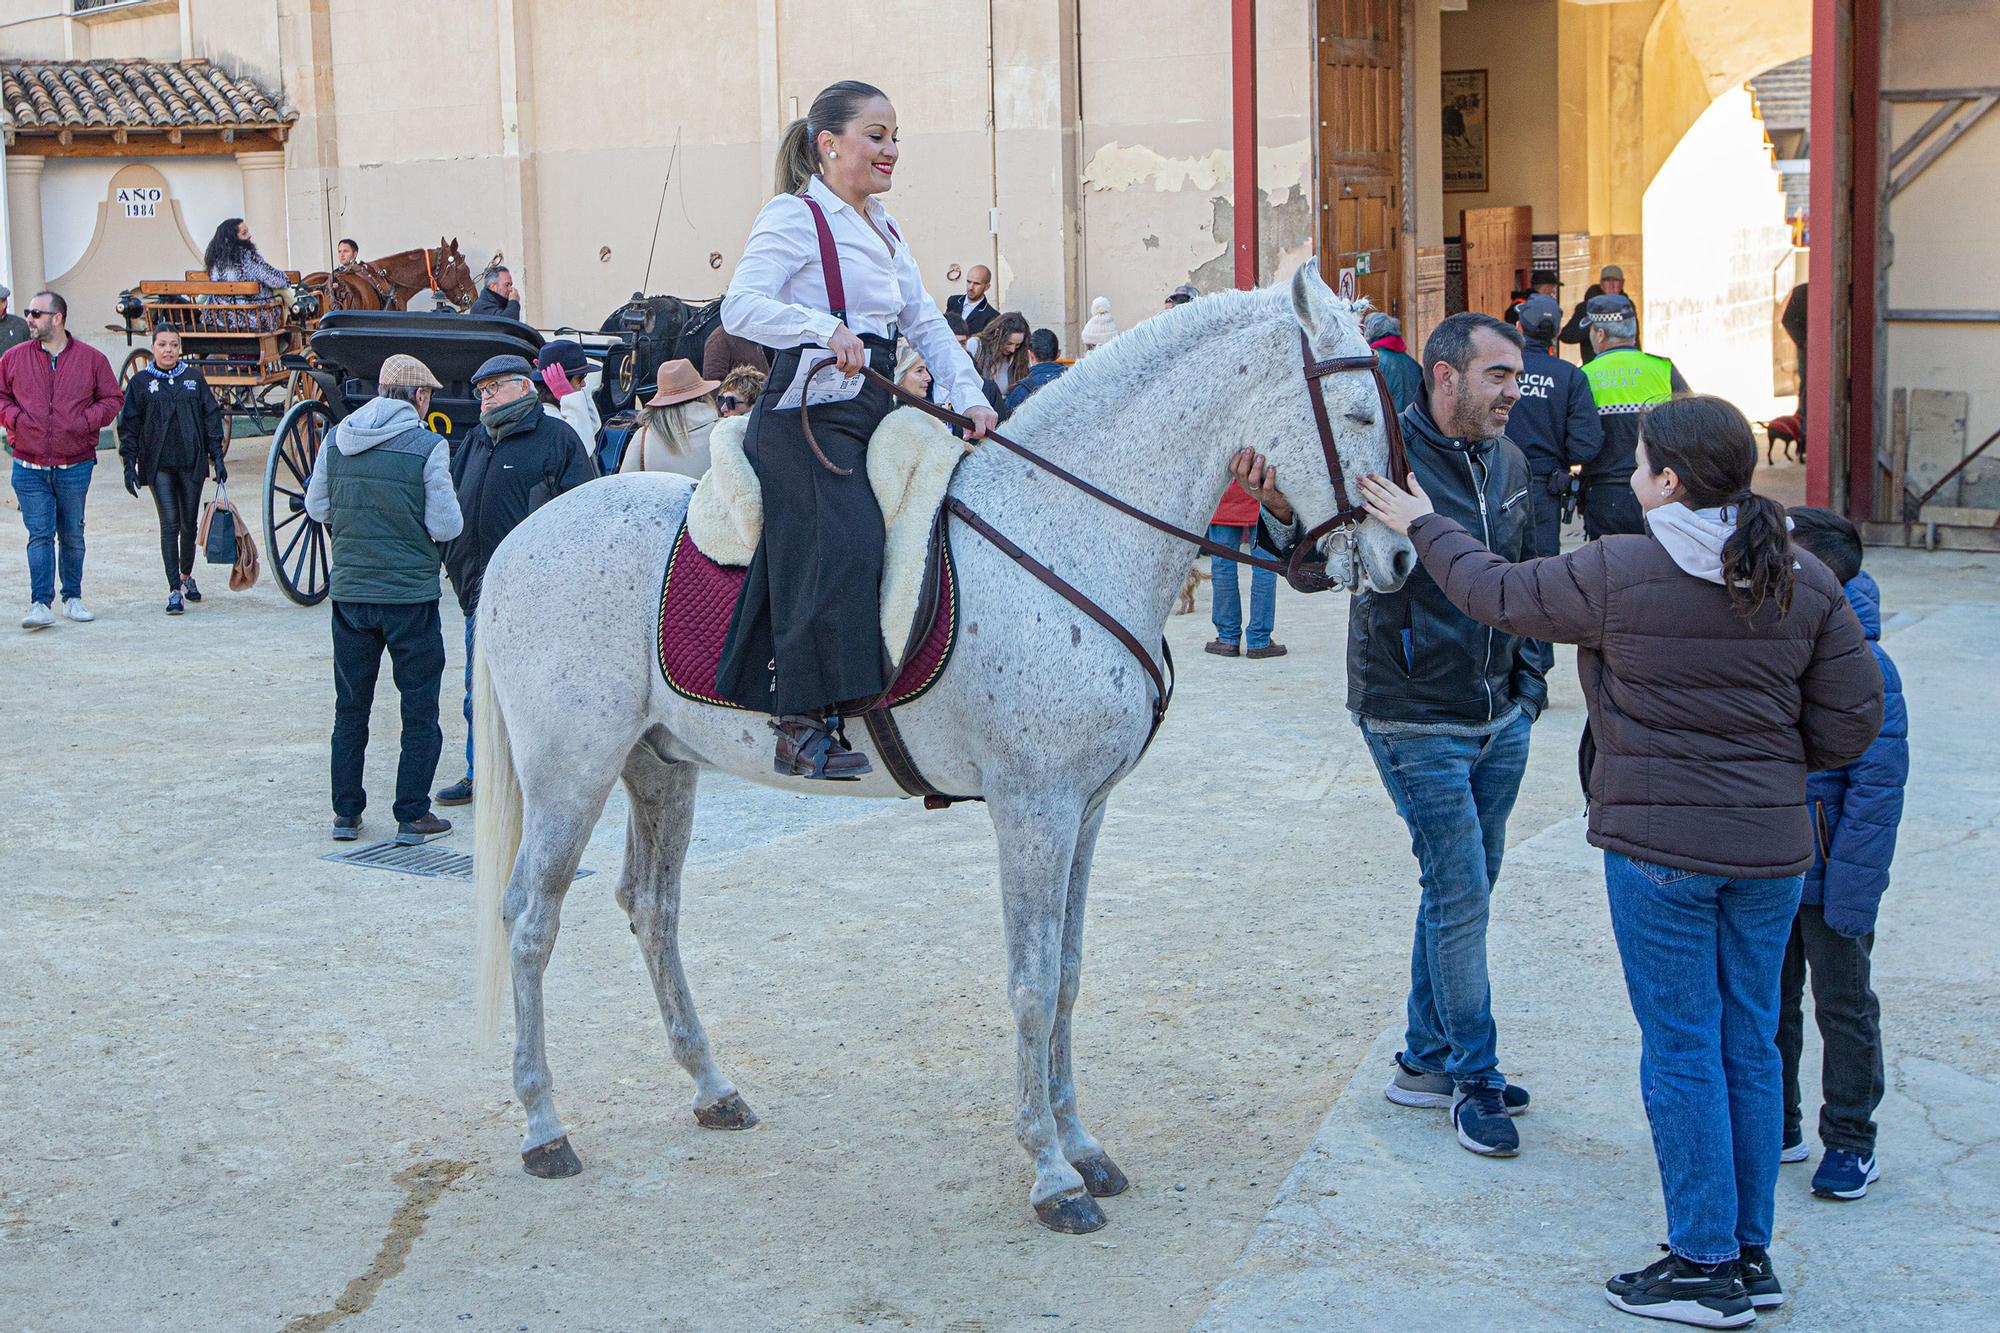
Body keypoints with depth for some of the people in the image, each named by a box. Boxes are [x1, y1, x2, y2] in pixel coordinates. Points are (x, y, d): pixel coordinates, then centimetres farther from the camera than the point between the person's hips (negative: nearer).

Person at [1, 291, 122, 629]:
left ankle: (73, 597, 24)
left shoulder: (91, 359, 1)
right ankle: (40, 603, -8)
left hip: (75, 465, 0)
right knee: (40, 535, -6)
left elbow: (112, 399, 7)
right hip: (29, 467, 0)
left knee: (72, 535, 11)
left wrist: (86, 421, -9)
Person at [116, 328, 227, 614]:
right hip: (159, 465, -2)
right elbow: (129, 426, 5)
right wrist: (129, 464, -2)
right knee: (170, 524, -9)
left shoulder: (194, 378, 8)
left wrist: (216, 456, 4)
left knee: (189, 524, 10)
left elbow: (211, 417, 10)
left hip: (192, 463, 2)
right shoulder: (141, 382, 3)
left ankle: (186, 575, 33)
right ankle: (174, 590, -9)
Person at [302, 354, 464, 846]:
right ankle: (412, 816, 8)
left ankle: (346, 813, 19)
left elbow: (316, 508, 9)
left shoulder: (336, 440, 1)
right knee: (419, 711, 7)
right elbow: (446, 526, -11)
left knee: (350, 707, 15)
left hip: (349, 591, 4)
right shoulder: (427, 446, -12)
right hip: (411, 593, -4)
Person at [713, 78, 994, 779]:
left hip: (872, 416, 9)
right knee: (843, 545, -24)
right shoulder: (795, 216, -3)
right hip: (807, 417, -9)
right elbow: (741, 305, -17)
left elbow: (927, 325, 16)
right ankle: (803, 726, -23)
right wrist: (826, 328, -32)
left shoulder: (884, 230, 22)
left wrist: (969, 398, 0)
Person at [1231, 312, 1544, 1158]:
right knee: (1461, 894, -3)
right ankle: (1474, 1076, 11)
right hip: (1418, 722, -7)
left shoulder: (1508, 462, 5)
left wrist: (1527, 679, 16)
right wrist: (1283, 515, -45)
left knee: (1462, 889, 15)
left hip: (1501, 718, 7)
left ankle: (1426, 1061, 28)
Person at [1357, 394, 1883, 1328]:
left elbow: (1497, 592, 3)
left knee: (1682, 1050, 3)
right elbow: (1851, 719, 2)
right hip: (1771, 846, 5)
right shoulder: (1807, 584, 0)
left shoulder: (1616, 572, -12)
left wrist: (1424, 527, 18)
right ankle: (1751, 1255, 22)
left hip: (1658, 843, -5)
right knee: (1749, 1047, 13)